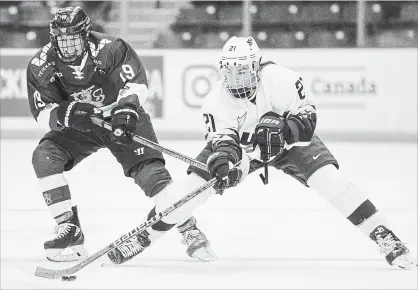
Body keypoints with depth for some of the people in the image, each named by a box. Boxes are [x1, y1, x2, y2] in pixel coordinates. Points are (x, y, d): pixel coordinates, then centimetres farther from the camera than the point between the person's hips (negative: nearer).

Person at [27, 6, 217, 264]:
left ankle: (190, 231, -7)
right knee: (44, 156, -20)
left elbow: (137, 85, -22)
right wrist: (64, 114, -35)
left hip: (123, 120, -3)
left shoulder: (110, 48, -25)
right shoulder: (41, 66, -17)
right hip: (79, 126, 3)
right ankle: (70, 230, -15)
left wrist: (126, 109, -41)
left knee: (149, 171, -18)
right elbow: (42, 114, -14)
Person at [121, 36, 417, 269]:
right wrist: (221, 164, -50)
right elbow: (221, 140, -28)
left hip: (288, 140, -2)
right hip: (242, 146, 2)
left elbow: (306, 116, -24)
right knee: (195, 183, -15)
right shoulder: (217, 101, -25)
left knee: (329, 178, -24)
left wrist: (282, 131, -43)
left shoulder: (280, 79, -31)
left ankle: (385, 238, -20)